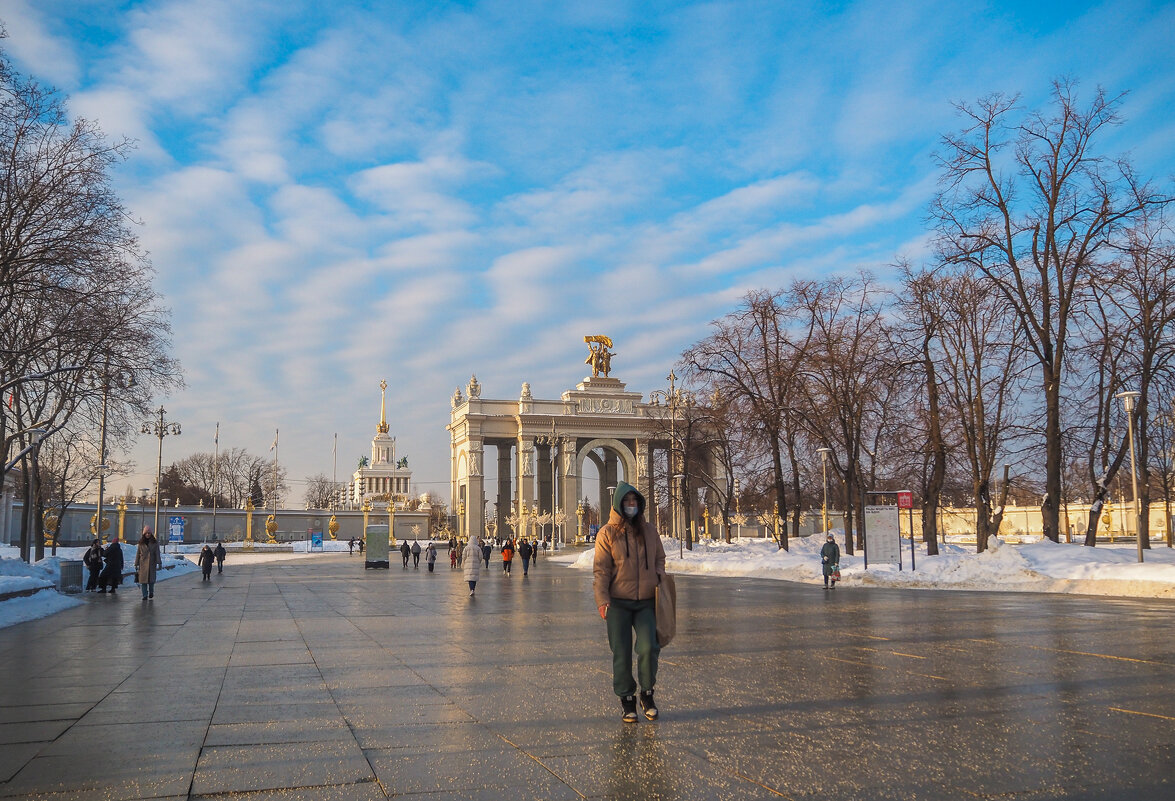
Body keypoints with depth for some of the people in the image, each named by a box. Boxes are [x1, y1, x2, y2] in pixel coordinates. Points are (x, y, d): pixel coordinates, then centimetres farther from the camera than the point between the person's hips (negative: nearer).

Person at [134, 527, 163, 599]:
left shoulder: (155, 542, 3)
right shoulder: (141, 542, 6)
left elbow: (157, 553, 0)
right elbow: (138, 554, 8)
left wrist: (159, 563, -7)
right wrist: (136, 564, 6)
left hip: (151, 563, -1)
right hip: (143, 563, 1)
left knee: (151, 579, 0)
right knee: (143, 579, -3)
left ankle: (151, 592, 25)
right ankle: (145, 595, 3)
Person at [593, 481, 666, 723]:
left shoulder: (649, 531, 10)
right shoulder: (607, 533, -1)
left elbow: (660, 558, 23)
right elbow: (601, 570, -3)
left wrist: (659, 575, 4)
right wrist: (602, 600, -13)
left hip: (646, 602, 2)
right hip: (618, 603, -2)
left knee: (649, 647, -11)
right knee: (621, 653, 2)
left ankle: (647, 693, 12)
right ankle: (627, 699, 18)